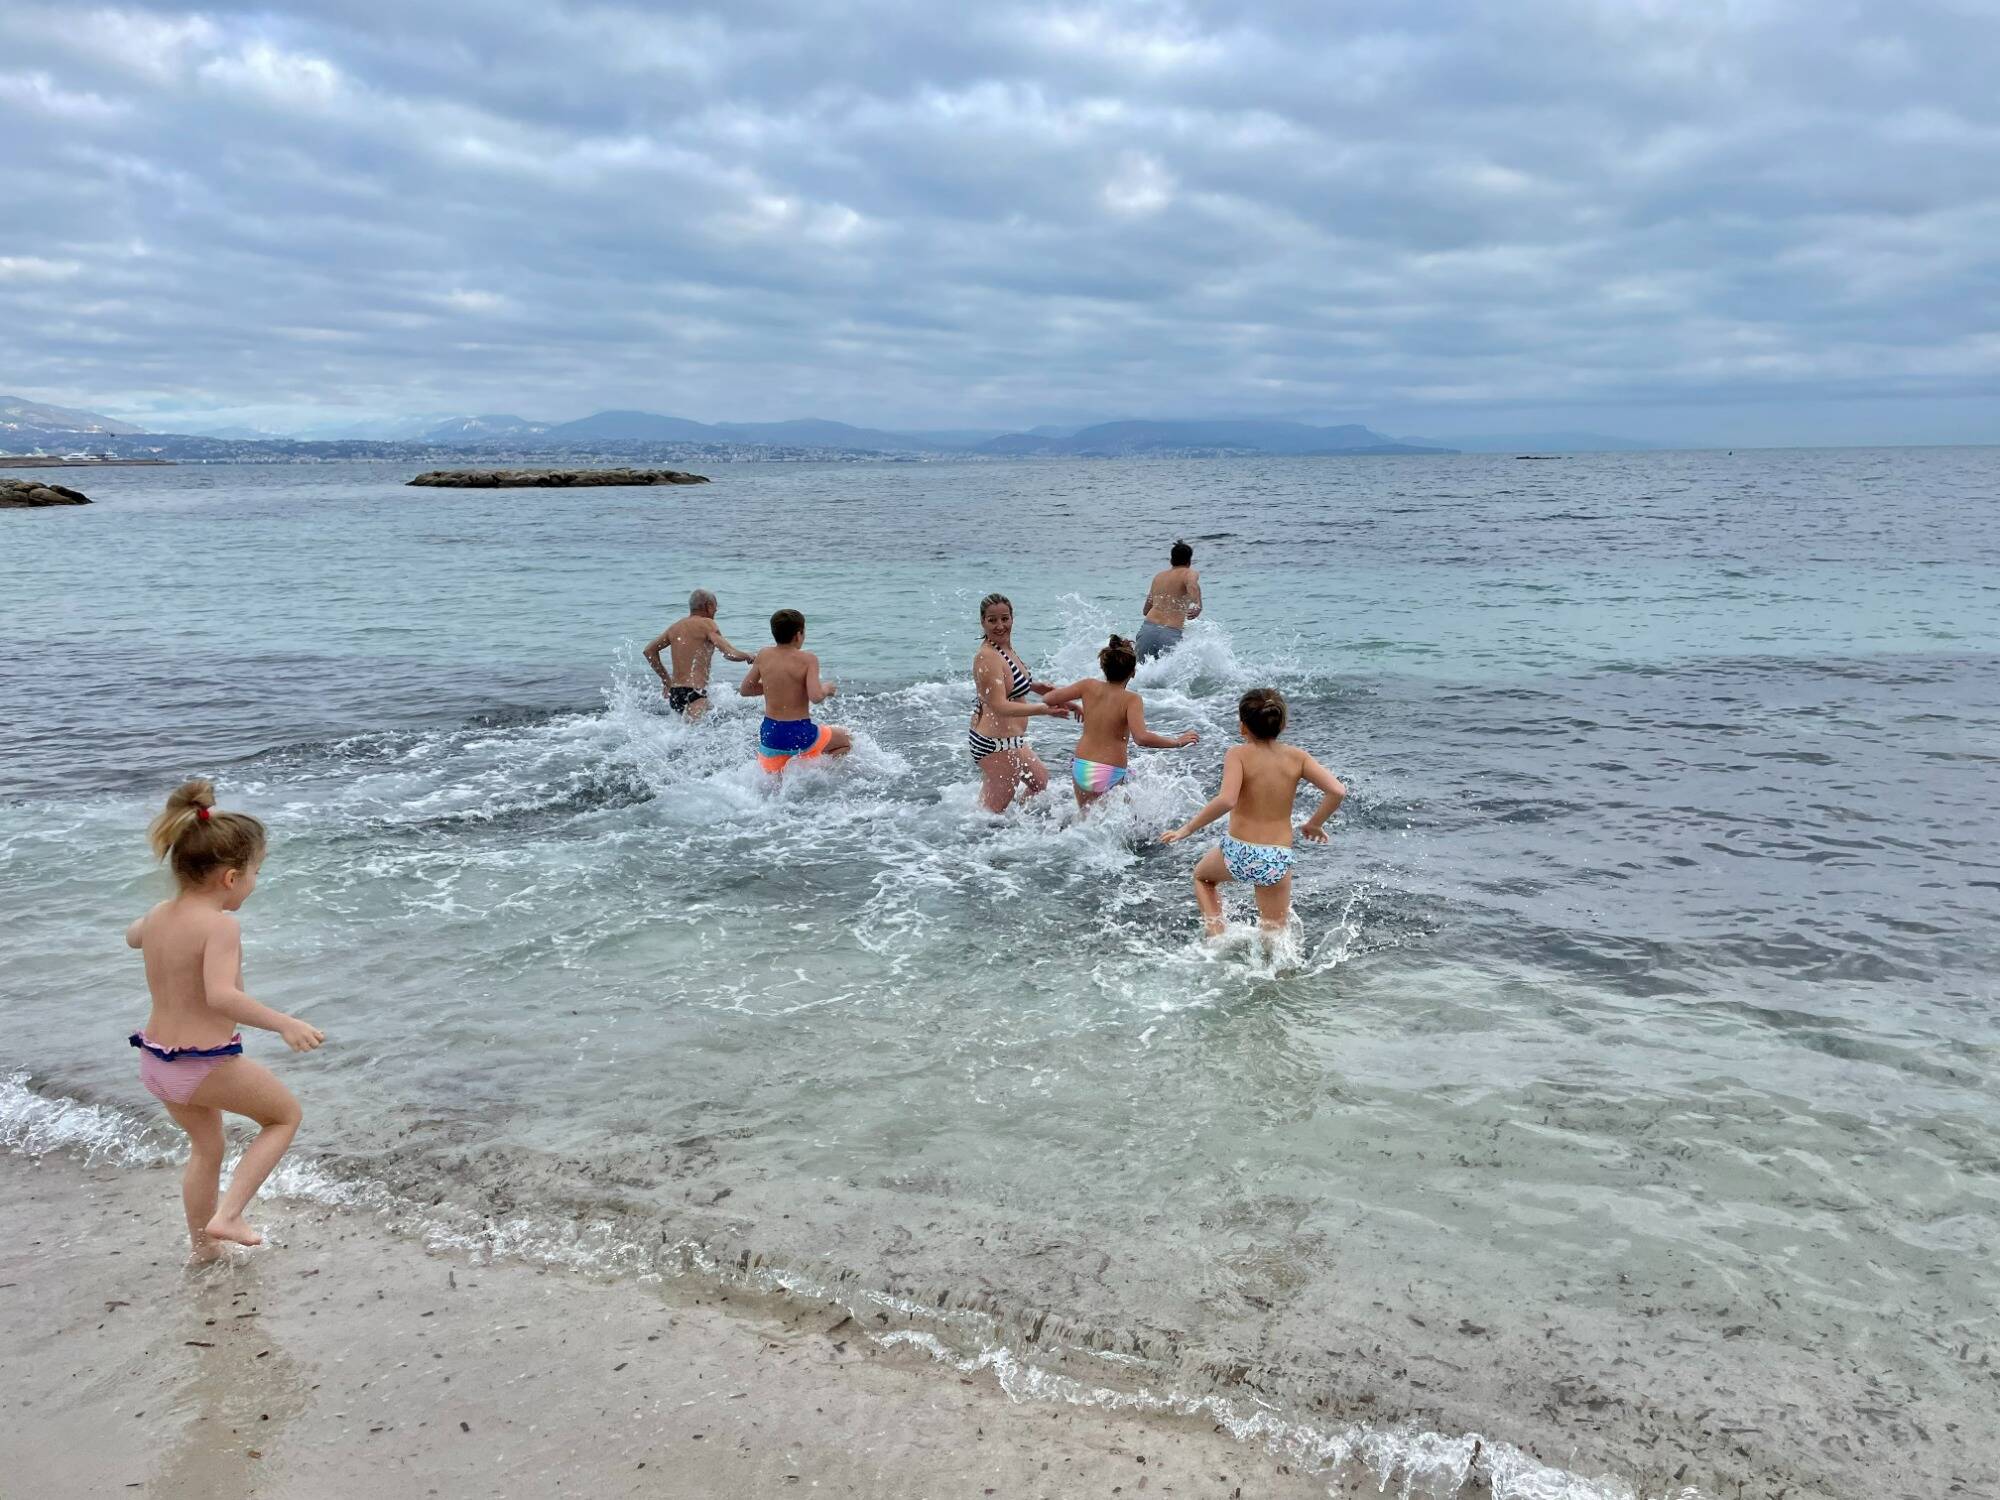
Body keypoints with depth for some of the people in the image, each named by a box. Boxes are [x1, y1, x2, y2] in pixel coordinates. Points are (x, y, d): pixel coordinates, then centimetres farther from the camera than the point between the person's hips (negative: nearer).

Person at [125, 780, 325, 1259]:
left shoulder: (158, 914, 2)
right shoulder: (220, 924, -23)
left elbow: (133, 936, 28)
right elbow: (221, 996, -38)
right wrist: (284, 1023, -41)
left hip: (154, 1062, 8)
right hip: (205, 1066, -8)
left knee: (206, 1147, 29)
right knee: (286, 1115, 16)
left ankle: (203, 1245, 44)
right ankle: (227, 1217, 7)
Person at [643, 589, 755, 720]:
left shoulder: (675, 627, 18)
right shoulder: (706, 624, -3)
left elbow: (649, 651, 26)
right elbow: (731, 654, -10)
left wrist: (665, 679, 30)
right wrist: (748, 656, 10)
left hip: (674, 693, 9)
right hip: (693, 693, -9)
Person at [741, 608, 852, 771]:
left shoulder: (763, 656, 0)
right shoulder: (807, 659, -13)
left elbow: (744, 690, 9)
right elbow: (816, 697, -24)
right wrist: (826, 688, -2)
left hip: (769, 733, 4)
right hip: (799, 734, -4)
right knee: (846, 741, 20)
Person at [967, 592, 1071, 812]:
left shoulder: (1005, 648, 7)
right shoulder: (988, 657, -24)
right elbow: (1000, 706, -32)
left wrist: (1035, 686, 10)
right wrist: (1045, 709, -41)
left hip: (1008, 740, 11)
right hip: (997, 744, -11)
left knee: (1040, 780, 29)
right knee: (993, 810, 1)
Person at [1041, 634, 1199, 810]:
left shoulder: (1089, 686, -1)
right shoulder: (1131, 699, -13)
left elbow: (1047, 700, 4)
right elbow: (1142, 737, -26)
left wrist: (1070, 706, 23)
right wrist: (1178, 742, -15)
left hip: (1080, 768, 5)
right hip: (1110, 775, -5)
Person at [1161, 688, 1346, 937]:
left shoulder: (1239, 754, -12)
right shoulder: (1296, 757, -1)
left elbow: (1226, 800, -27)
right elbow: (1337, 791, -8)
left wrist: (1187, 828, -17)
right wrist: (1314, 824, 8)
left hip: (1238, 853, -2)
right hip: (1278, 859, 2)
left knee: (1202, 875, 32)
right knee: (1273, 934, 22)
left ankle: (1217, 936, 20)